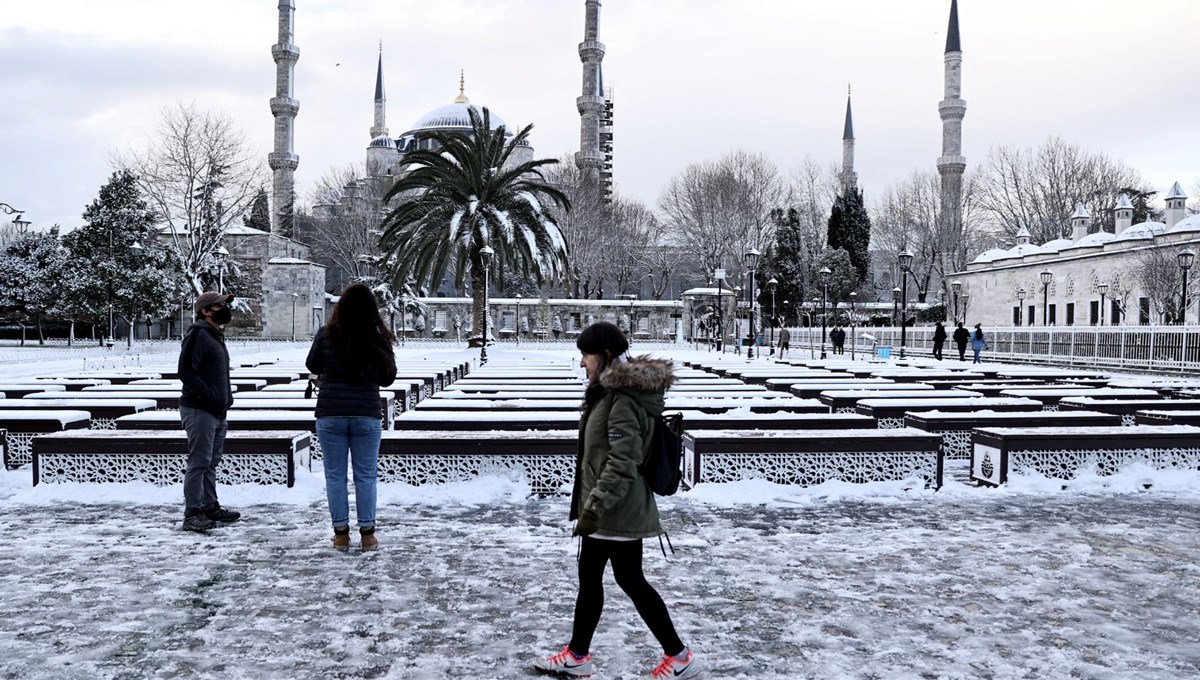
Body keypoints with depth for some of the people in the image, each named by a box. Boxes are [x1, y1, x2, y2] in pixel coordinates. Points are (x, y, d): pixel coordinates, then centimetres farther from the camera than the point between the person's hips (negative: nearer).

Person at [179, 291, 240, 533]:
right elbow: (186, 372, -21)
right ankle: (192, 514, -5)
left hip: (216, 412, 10)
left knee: (211, 462, 15)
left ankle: (210, 507, 24)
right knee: (199, 462, -9)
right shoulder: (197, 334, -12)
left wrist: (226, 399, 16)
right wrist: (211, 397, -20)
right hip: (199, 411, -10)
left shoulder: (216, 336, 19)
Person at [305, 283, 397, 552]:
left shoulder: (326, 335, -5)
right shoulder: (379, 339, -6)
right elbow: (387, 378, 5)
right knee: (366, 476, 8)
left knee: (335, 476, 9)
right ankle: (367, 534, 12)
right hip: (367, 416, 0)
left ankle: (341, 534, 14)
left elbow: (312, 366, 10)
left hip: (330, 416, 0)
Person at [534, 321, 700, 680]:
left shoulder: (624, 399, -22)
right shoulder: (610, 391, 9)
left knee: (630, 580, 2)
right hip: (605, 509, 10)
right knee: (589, 576, 16)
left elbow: (621, 464, -26)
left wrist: (594, 506, -26)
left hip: (618, 511, -10)